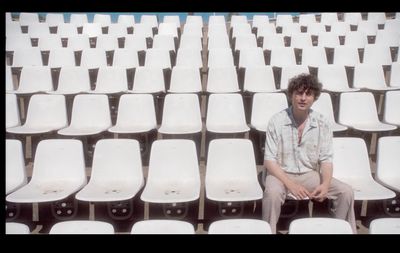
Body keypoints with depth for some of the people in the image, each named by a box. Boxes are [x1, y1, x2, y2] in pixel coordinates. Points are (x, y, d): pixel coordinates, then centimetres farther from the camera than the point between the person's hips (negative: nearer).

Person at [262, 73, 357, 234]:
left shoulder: (322, 123, -3)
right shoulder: (277, 122, -11)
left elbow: (326, 160, 0)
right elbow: (269, 161, -11)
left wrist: (325, 184, -19)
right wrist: (290, 184, -23)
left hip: (311, 175, 3)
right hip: (282, 174, -3)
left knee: (346, 192, -14)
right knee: (272, 193, -34)